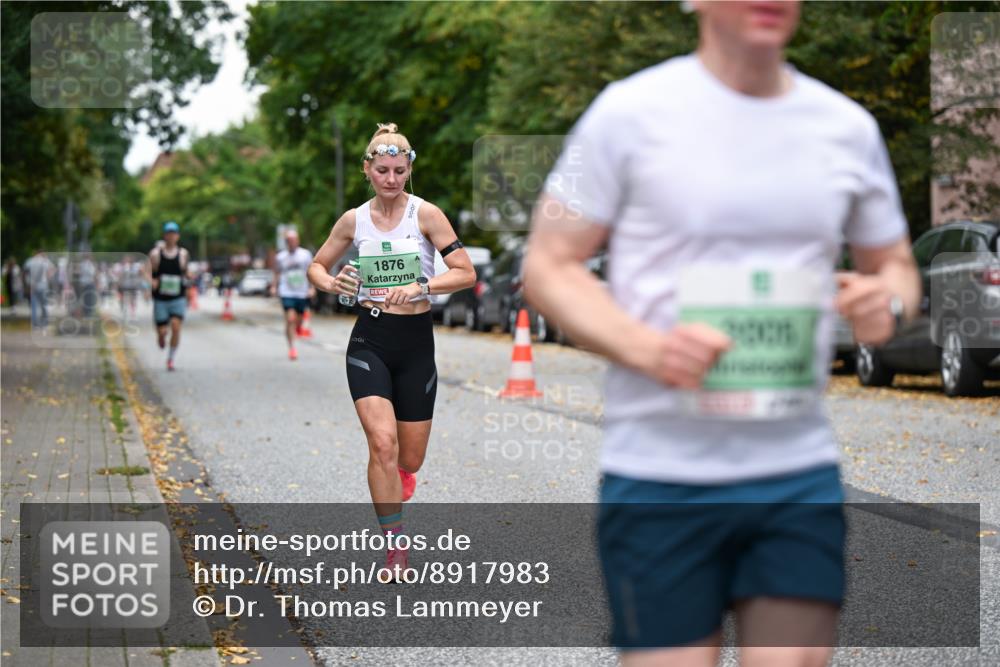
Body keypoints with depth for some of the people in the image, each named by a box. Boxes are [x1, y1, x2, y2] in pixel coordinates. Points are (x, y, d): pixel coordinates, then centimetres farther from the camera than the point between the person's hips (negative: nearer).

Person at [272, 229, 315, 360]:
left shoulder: (306, 255, 3)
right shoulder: (280, 257, 4)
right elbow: (277, 274, 14)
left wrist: (312, 288, -3)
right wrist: (274, 287, 1)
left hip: (302, 293, 2)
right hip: (287, 292, -2)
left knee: (299, 321, 9)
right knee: (290, 319, -15)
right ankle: (291, 348, -11)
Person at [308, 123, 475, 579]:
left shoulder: (425, 214, -5)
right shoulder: (354, 220, 2)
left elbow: (466, 273, -8)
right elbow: (317, 266, 15)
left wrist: (421, 287, -23)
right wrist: (330, 283, -8)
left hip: (416, 343, 0)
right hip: (370, 341, 0)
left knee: (410, 459, 6)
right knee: (383, 443, -18)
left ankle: (395, 477, 45)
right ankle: (394, 549, -9)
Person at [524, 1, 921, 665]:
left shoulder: (849, 127, 10)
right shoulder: (631, 112, -2)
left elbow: (896, 266, 21)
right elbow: (548, 265, -1)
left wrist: (887, 301, -4)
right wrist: (646, 347, -19)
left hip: (801, 474, 3)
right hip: (661, 479, -3)